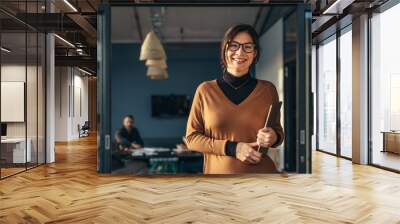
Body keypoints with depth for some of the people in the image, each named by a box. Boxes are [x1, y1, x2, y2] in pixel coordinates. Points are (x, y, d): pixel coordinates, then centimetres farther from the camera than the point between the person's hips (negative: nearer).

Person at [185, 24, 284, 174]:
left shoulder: (267, 89, 1)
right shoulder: (205, 90, -2)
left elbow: (278, 130, 13)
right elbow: (191, 137, -1)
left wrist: (273, 138, -11)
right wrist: (231, 148, -13)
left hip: (261, 169, 1)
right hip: (219, 171, -1)